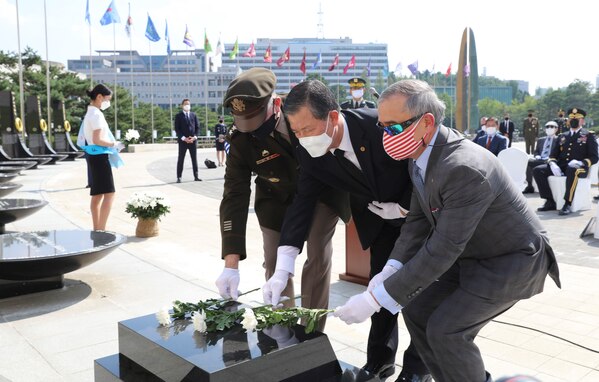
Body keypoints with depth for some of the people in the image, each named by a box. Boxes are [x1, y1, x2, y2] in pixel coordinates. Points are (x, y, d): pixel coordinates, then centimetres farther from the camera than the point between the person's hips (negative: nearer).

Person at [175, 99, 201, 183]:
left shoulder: (193, 115, 11)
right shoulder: (178, 116, 1)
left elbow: (197, 127, 9)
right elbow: (177, 129, -4)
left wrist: (195, 136, -7)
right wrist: (183, 138, -15)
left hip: (193, 140, 3)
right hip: (183, 141, -3)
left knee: (194, 159, 5)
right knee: (180, 159, 0)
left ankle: (196, 177, 10)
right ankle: (179, 177, 4)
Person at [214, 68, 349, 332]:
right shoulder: (241, 141, -24)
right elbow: (234, 198, -25)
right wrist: (231, 263, -30)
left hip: (321, 190, -1)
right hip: (277, 200, 2)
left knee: (318, 257, -7)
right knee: (274, 262, 2)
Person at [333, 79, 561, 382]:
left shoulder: (465, 168, -35)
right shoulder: (421, 154, -7)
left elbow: (442, 250, -33)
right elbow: (418, 219, 0)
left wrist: (375, 299, -31)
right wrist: (390, 270, -14)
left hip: (512, 260, -8)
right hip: (470, 254, 8)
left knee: (446, 329, -16)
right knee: (415, 309, 4)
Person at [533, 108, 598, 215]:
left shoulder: (588, 135, 11)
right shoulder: (562, 136, 23)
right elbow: (553, 154, 18)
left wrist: (581, 163, -20)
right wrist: (552, 163, -7)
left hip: (579, 168, -5)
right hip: (561, 166, 5)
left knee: (572, 169, -41)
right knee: (538, 170, -18)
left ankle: (568, 204, -39)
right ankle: (550, 202, -16)